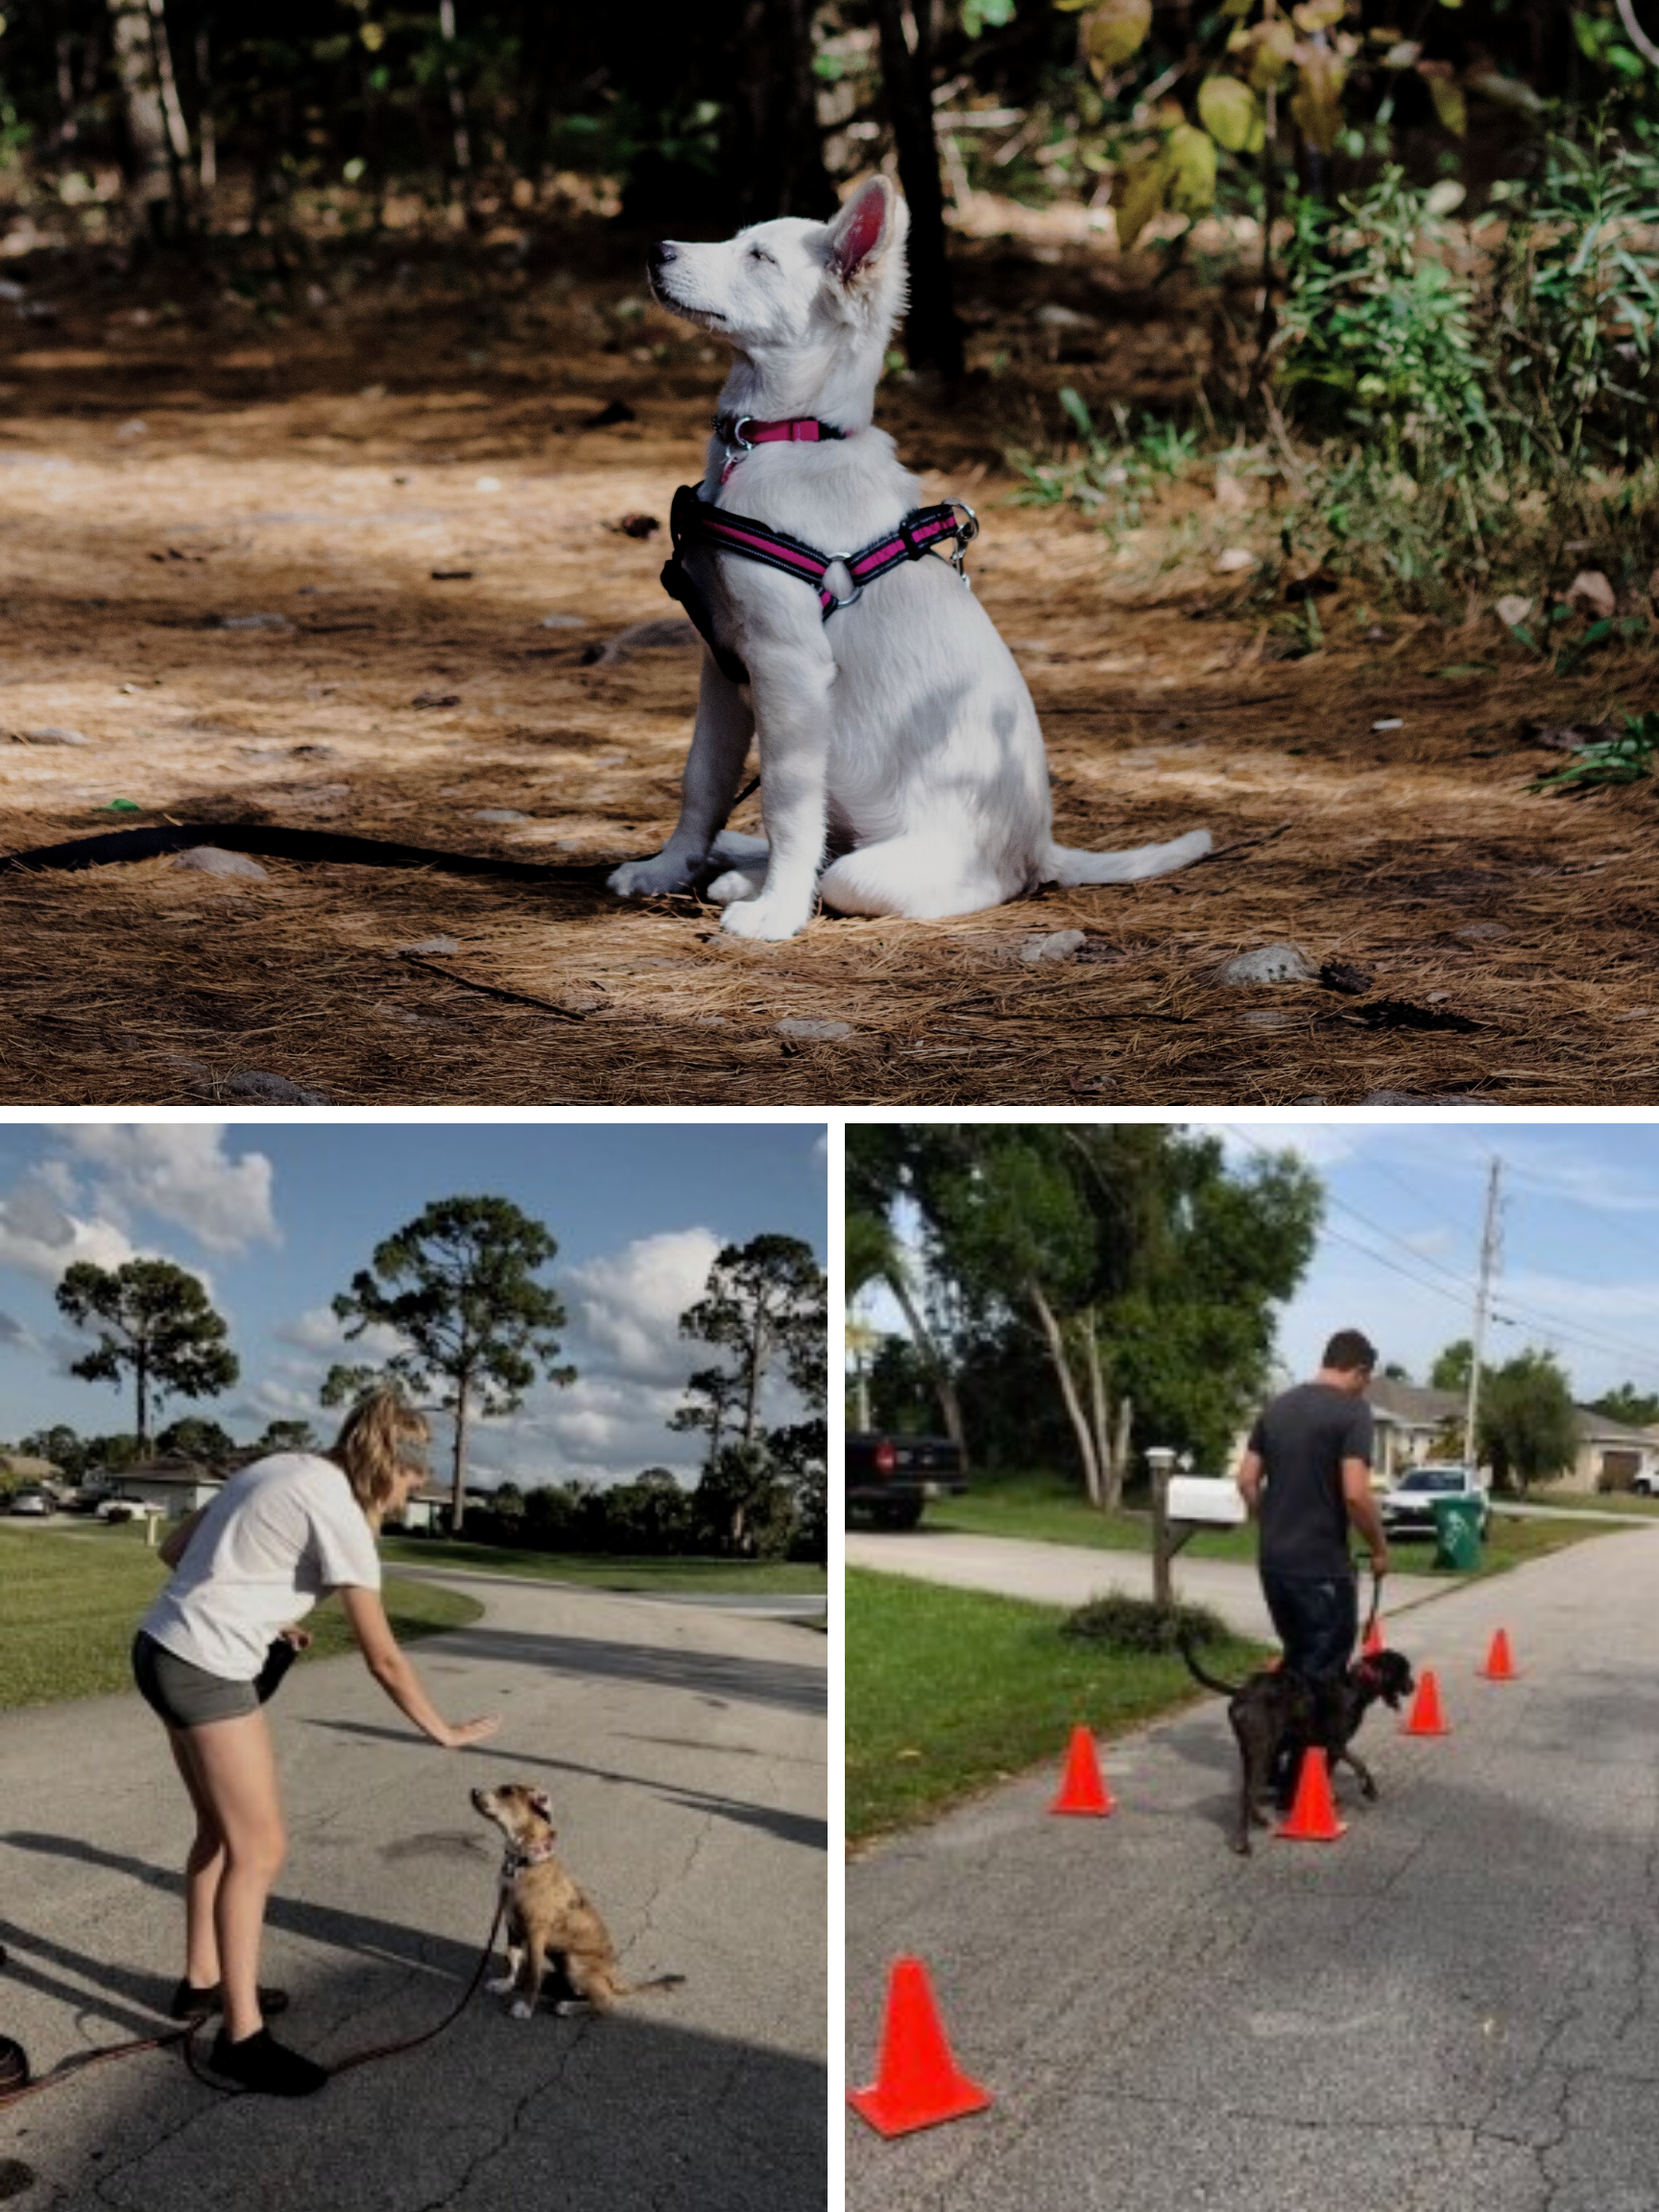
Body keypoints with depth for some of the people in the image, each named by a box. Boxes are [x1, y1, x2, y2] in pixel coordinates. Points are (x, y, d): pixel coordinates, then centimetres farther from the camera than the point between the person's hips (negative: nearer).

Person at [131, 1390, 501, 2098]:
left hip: (162, 1649, 9)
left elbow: (175, 1549, 16)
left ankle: (202, 1980, 34)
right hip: (206, 1669, -9)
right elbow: (382, 1657, -9)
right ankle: (241, 2035, 2)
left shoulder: (282, 1470, 11)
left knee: (222, 1829, 21)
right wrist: (443, 1731, 2)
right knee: (259, 1848, -2)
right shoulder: (338, 1510, -13)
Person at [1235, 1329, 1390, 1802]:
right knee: (1321, 1673, 2)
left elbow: (1247, 1479, 11)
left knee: (1296, 1661, 21)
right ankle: (1297, 1784, 5)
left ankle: (1270, 1763, 22)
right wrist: (1379, 1548, -7)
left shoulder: (1277, 1407, 10)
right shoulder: (1352, 1411, -12)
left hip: (1273, 1561, 7)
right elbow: (1355, 1493, -20)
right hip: (1322, 1565, -7)